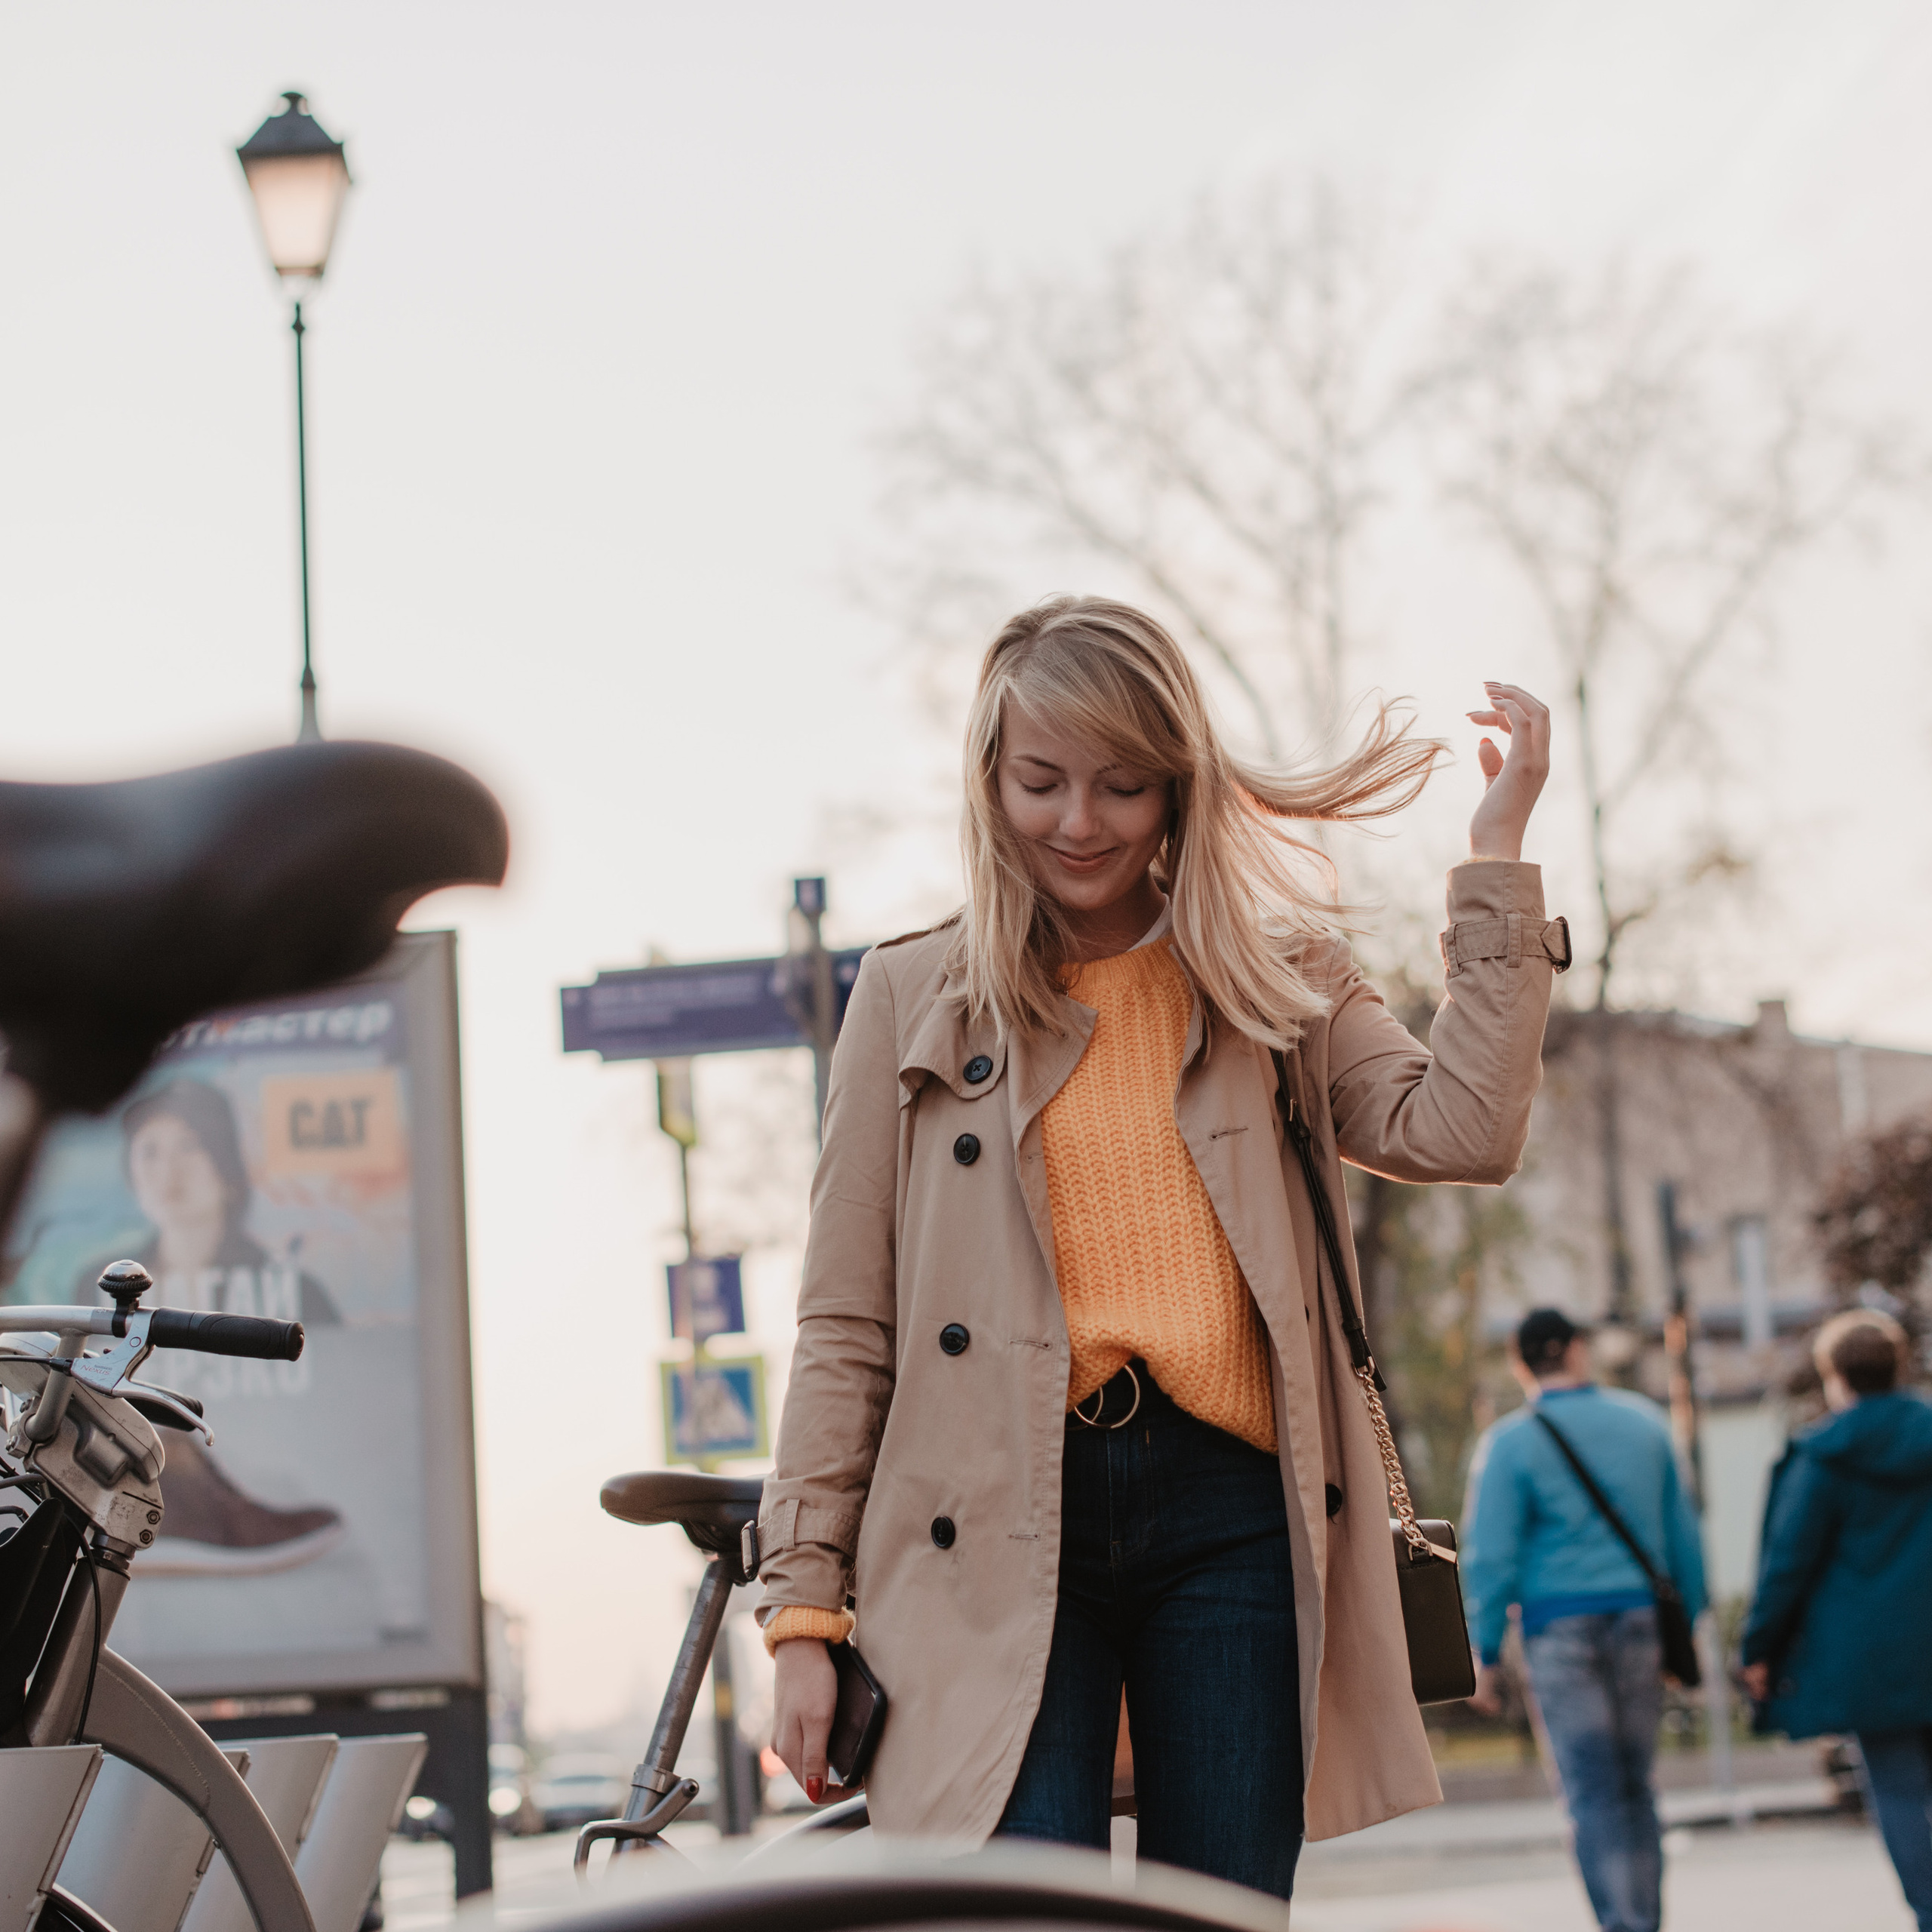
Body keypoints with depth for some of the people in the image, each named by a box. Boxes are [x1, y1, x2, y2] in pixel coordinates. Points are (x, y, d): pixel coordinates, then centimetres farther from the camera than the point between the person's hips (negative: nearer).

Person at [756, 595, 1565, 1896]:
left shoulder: (1279, 982, 14)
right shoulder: (915, 999, 12)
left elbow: (1459, 1133, -4)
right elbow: (843, 1329, 10)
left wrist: (1498, 854, -3)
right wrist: (805, 1604, 4)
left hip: (1233, 1510, 1)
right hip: (1001, 1529, -1)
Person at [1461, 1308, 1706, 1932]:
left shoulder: (1510, 1442, -5)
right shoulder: (1644, 1422, 8)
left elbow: (1490, 1556, -8)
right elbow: (1682, 1532, 11)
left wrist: (1487, 1654, -3)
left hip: (1562, 1624, -4)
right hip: (1641, 1619, 4)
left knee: (1594, 1794, -4)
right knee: (1634, 1786, 12)